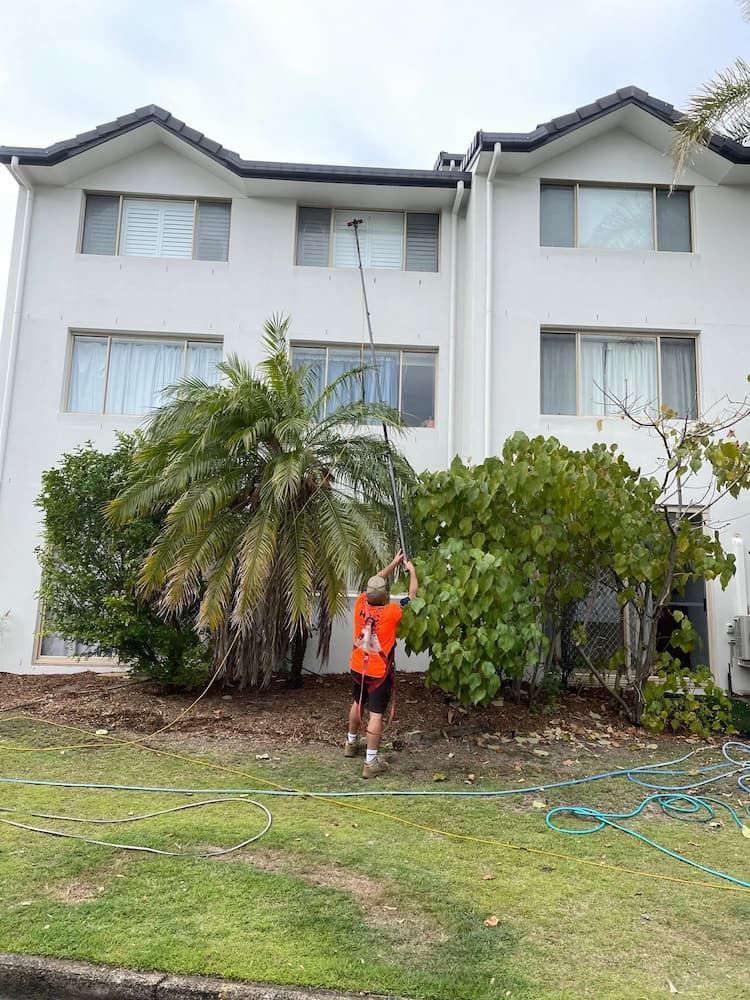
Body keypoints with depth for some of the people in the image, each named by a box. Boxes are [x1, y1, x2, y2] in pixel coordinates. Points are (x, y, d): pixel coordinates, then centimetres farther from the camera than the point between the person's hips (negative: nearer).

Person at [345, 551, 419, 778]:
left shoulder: (361, 604, -10)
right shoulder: (391, 613, -23)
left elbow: (375, 582, 8)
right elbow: (413, 595, -9)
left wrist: (394, 563, 14)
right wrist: (412, 570, 5)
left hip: (357, 668, 6)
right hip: (379, 673, -6)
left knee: (357, 703, 25)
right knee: (376, 714, -2)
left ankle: (351, 743, 44)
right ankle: (371, 762, 0)